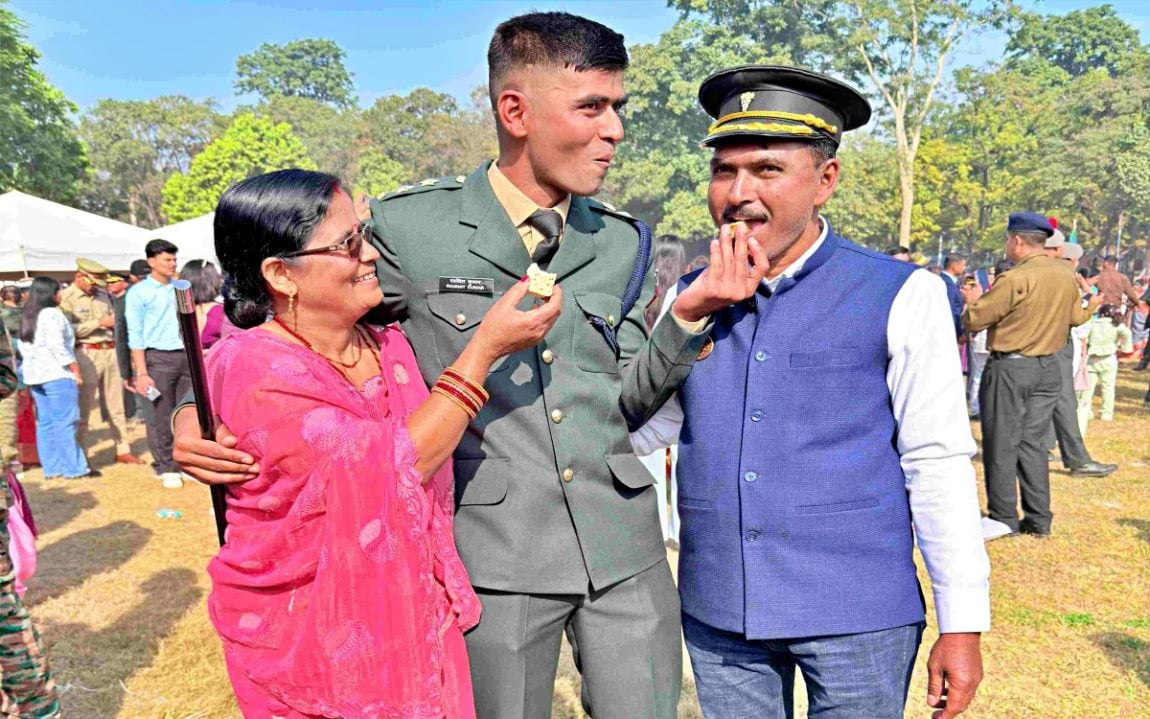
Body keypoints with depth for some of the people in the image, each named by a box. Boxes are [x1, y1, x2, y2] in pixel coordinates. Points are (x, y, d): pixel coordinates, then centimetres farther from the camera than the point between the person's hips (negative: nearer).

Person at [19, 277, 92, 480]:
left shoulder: (28, 317, 15)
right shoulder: (52, 314, -11)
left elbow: (23, 346, 18)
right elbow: (57, 346, -19)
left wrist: (34, 363, 20)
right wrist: (75, 368, -14)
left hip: (35, 374, 9)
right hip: (57, 374, -9)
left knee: (45, 423, 9)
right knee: (65, 422, -7)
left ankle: (51, 468, 13)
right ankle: (74, 468, -6)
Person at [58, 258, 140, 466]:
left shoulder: (101, 296, 16)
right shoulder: (65, 298, -4)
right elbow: (67, 330, -15)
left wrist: (114, 323, 6)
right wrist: (98, 323, -14)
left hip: (110, 352, 6)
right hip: (86, 354, -6)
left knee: (116, 406, 10)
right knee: (83, 408, -1)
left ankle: (123, 451, 18)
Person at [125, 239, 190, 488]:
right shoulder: (139, 292, -1)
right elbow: (135, 335, -5)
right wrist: (142, 373, -11)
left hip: (186, 355, 5)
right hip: (158, 358, -4)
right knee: (161, 417, 0)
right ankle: (165, 468, 10)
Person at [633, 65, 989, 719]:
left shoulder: (900, 297, -7)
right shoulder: (688, 297, 3)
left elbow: (938, 465, -6)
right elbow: (640, 424, 10)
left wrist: (963, 625, -5)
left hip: (857, 616, -3)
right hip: (716, 611, 3)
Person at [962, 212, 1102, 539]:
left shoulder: (1015, 279, -18)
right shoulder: (1066, 277, 6)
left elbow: (974, 320, -16)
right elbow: (1076, 317, 19)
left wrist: (973, 301, 5)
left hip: (1010, 368, -7)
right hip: (1050, 366, 7)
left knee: (1002, 445, 2)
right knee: (1033, 442, 13)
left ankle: (1003, 517, 7)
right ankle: (1039, 519, 16)